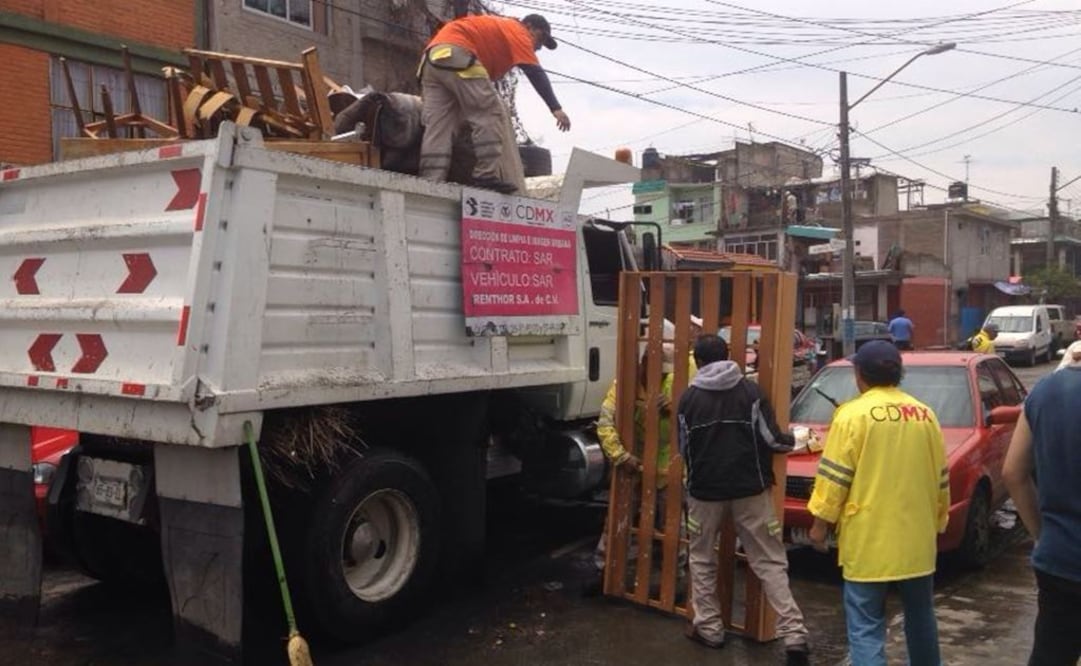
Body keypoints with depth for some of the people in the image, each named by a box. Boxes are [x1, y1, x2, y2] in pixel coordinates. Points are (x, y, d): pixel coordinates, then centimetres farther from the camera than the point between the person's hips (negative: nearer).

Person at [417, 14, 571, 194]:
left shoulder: (498, 29, 36)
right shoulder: (516, 31, 8)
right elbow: (535, 73, -4)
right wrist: (556, 108, -9)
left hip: (433, 58, 9)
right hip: (455, 54, -9)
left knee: (437, 125, -1)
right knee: (491, 114, -7)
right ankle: (488, 175, -14)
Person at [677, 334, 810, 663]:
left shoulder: (689, 398, -1)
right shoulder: (751, 391, -4)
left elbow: (683, 448, 7)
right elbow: (770, 439, -6)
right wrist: (790, 441, 17)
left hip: (705, 490, 0)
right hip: (750, 488, 0)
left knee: (702, 559, 18)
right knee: (770, 562, 4)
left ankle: (709, 627, 20)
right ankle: (794, 636, -1)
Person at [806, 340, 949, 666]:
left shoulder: (853, 413, -10)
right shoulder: (925, 414, 6)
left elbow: (834, 477, -11)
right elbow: (941, 477, 13)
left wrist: (821, 522, -2)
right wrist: (938, 521, 24)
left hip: (869, 539, -6)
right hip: (918, 536, 6)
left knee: (866, 625, -2)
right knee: (920, 616, 22)